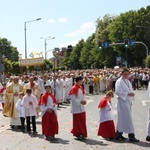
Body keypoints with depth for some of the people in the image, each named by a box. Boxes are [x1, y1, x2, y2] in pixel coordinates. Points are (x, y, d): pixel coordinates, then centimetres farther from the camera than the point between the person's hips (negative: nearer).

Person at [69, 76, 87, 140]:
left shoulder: (81, 88, 11)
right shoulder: (73, 88, -14)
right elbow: (72, 98, -19)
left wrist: (84, 100, -3)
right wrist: (80, 101, -19)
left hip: (82, 108, 8)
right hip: (76, 108, -8)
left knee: (82, 121, 11)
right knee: (77, 121, 1)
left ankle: (82, 133, 22)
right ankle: (78, 134, 11)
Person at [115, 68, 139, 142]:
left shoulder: (128, 81, 16)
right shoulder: (119, 81, -10)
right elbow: (118, 92, -17)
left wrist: (131, 94, 10)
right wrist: (128, 94, -20)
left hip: (128, 101, 9)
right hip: (122, 101, -8)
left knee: (122, 119, 13)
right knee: (127, 119, -8)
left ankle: (118, 134, 21)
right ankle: (131, 136, -4)